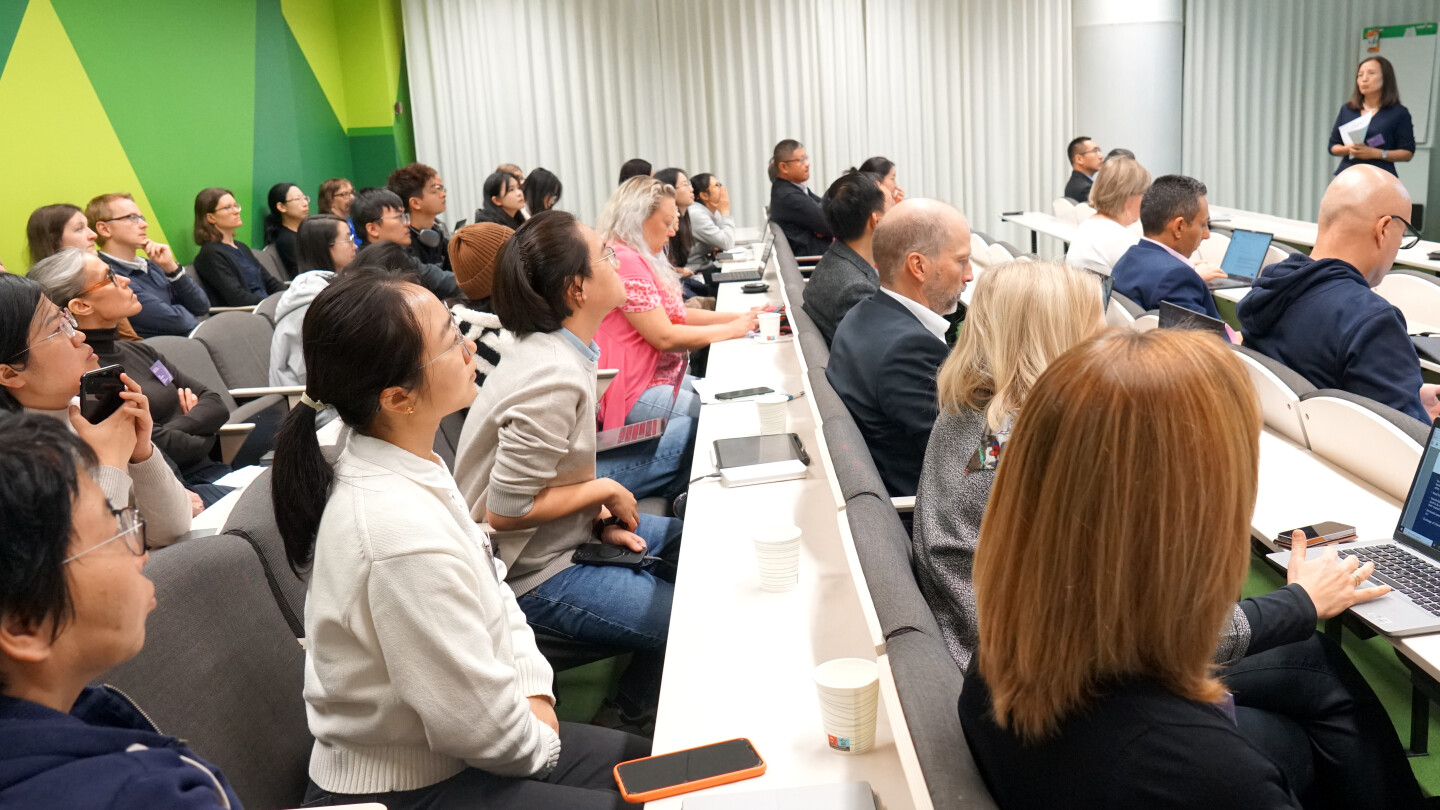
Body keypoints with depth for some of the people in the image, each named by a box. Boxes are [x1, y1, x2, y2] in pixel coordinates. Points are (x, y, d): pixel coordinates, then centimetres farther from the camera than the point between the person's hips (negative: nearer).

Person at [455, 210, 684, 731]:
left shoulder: (555, 349, 1)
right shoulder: (555, 379, -29)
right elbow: (506, 511, -27)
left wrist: (599, 518, 0)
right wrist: (603, 491, -15)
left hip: (563, 534, 10)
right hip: (530, 574, -10)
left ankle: (637, 703, 27)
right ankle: (631, 720, 16)